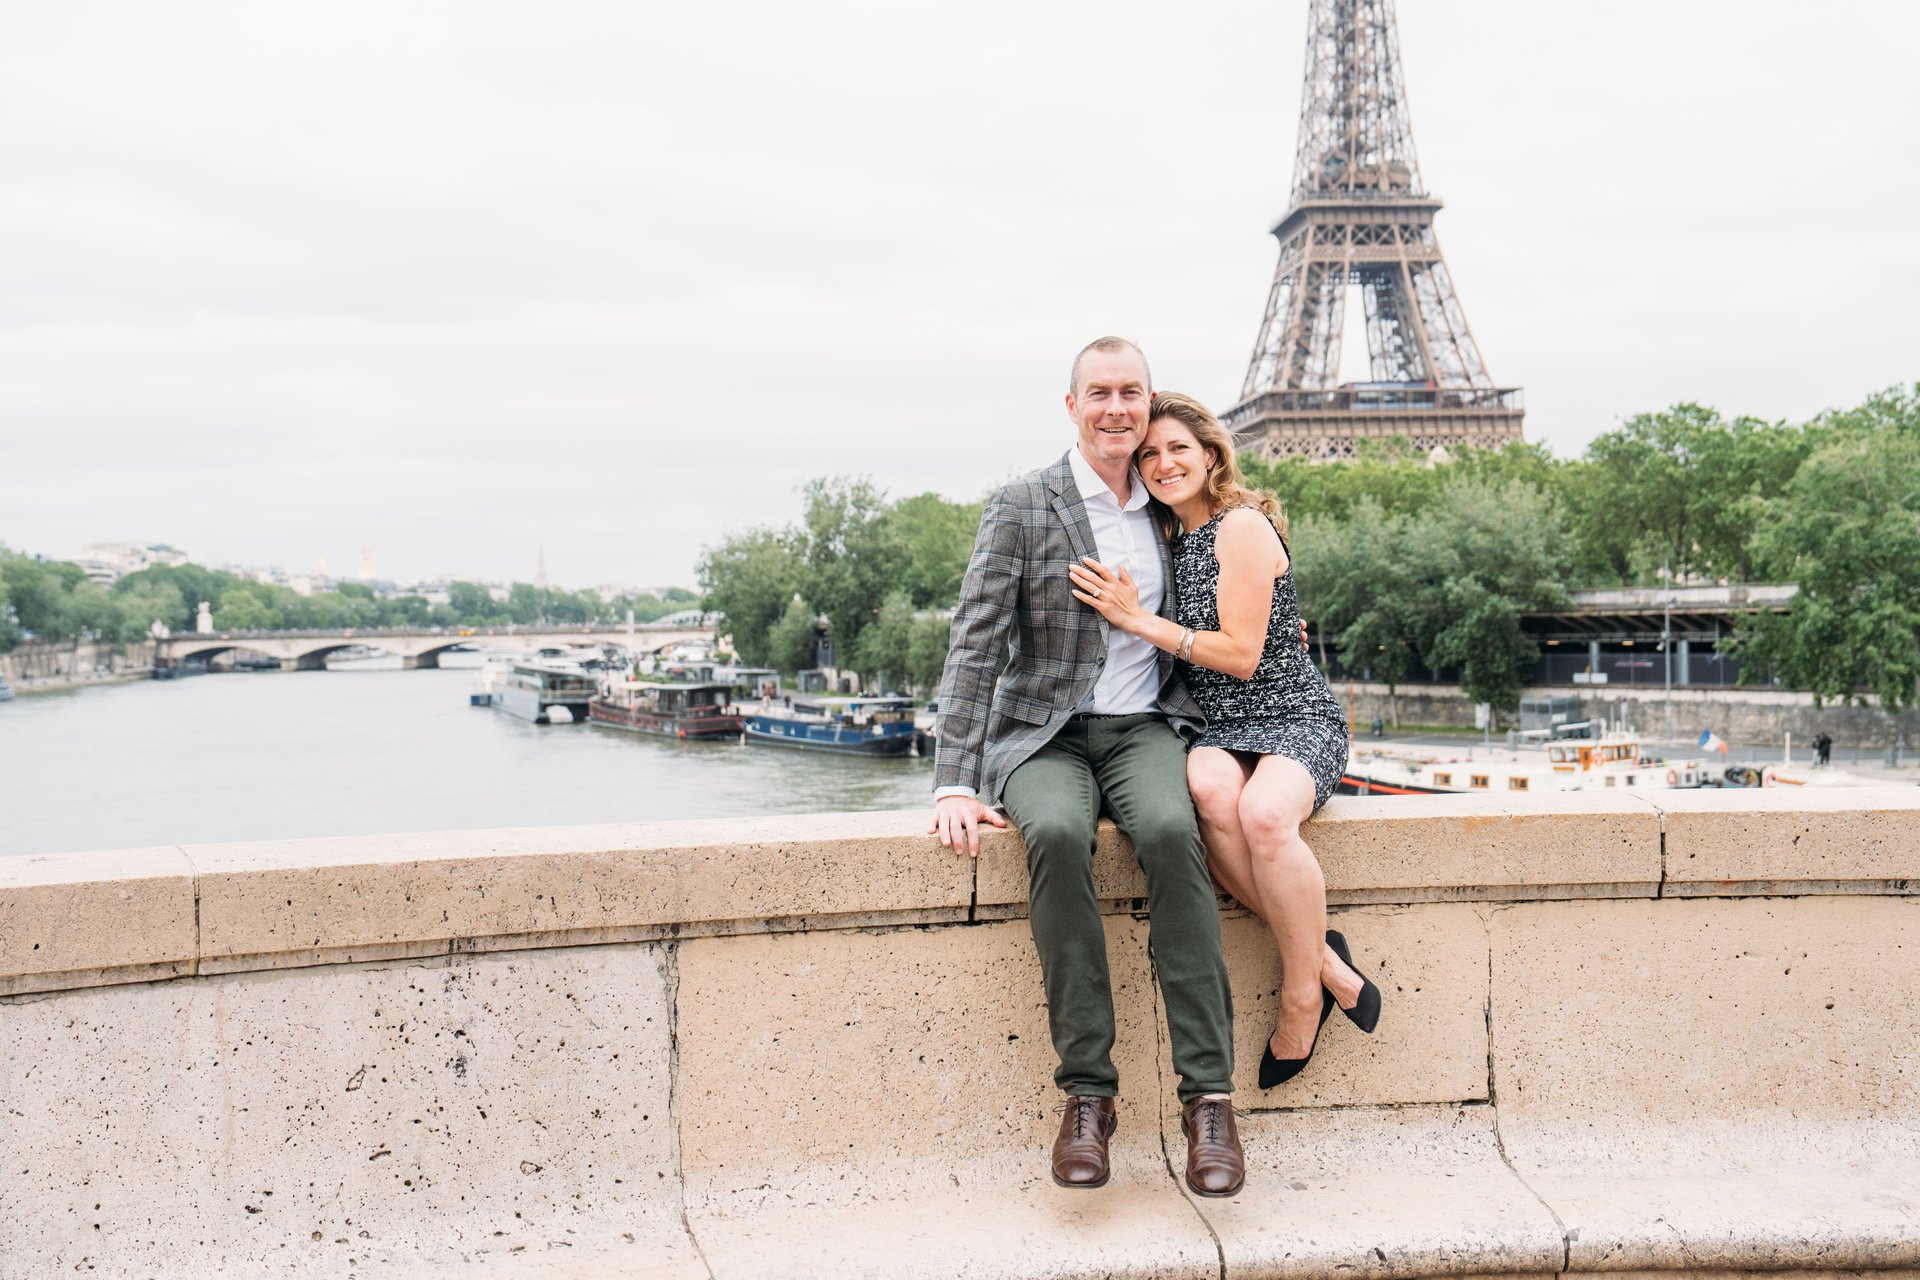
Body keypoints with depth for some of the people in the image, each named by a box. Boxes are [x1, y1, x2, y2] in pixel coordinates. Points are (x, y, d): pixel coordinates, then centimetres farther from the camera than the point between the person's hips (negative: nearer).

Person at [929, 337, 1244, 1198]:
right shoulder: (1020, 509, 1)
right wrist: (955, 783, -16)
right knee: (1058, 835, -36)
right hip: (1046, 736, -2)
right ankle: (1086, 1090, -27)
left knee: (1171, 831, -32)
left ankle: (1208, 1096, -30)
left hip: (1146, 729, 2)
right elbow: (975, 647, -6)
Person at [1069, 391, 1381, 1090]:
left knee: (1264, 813, -39)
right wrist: (1125, 609, 5)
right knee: (1211, 792, -34)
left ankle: (1302, 992, -17)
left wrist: (1138, 619, -12)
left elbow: (1242, 655, -12)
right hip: (1215, 727, 5)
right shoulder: (1172, 536, 15)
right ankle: (1322, 959, -21)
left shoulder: (1242, 525, -7)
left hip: (1294, 717, -5)